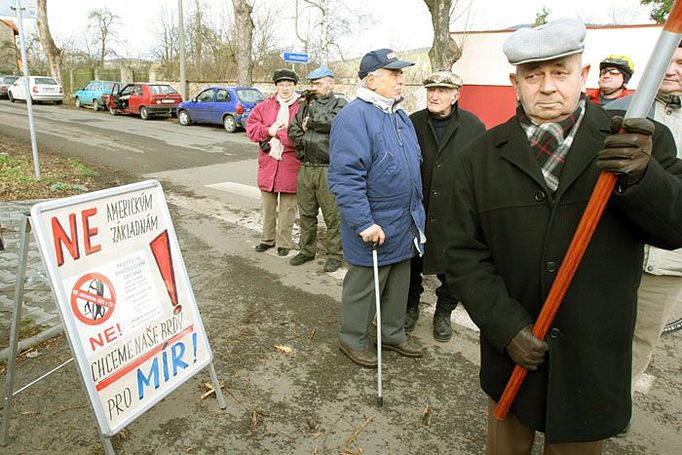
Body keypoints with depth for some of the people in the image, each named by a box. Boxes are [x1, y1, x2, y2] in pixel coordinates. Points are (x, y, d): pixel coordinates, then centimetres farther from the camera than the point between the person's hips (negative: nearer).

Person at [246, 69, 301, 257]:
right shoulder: (264, 106, 10)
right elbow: (251, 127, 6)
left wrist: (277, 133, -17)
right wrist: (269, 131, -10)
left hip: (290, 165, -4)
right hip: (268, 163, 4)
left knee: (287, 207, 4)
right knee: (267, 204, 15)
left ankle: (283, 242, 17)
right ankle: (267, 239, 30)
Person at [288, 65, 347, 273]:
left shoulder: (339, 104, 2)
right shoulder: (306, 105, 17)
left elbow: (334, 122, -19)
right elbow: (293, 131, 8)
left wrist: (310, 122, -7)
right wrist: (304, 143, -7)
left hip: (328, 168, -5)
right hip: (305, 167, 5)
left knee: (332, 214, -1)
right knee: (306, 213, 14)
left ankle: (335, 254, 13)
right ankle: (307, 250, 28)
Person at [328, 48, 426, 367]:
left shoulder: (400, 115, 12)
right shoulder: (354, 117, -18)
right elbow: (345, 178, -24)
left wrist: (416, 211, 19)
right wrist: (365, 223, -26)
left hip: (405, 227, 9)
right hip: (374, 229, -8)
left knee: (399, 285, 20)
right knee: (363, 287, 9)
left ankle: (393, 334, 39)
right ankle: (353, 339, 29)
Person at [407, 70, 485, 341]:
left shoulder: (473, 126, -2)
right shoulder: (413, 123, 1)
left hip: (454, 214, -1)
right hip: (416, 210, 1)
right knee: (412, 263, 14)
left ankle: (444, 313, 33)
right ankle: (411, 306, 36)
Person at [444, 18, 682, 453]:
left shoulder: (641, 140, -4)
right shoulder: (480, 156, -3)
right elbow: (465, 253, -5)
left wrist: (641, 176, -29)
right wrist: (508, 328, -13)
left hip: (594, 358, 0)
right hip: (513, 351, 1)